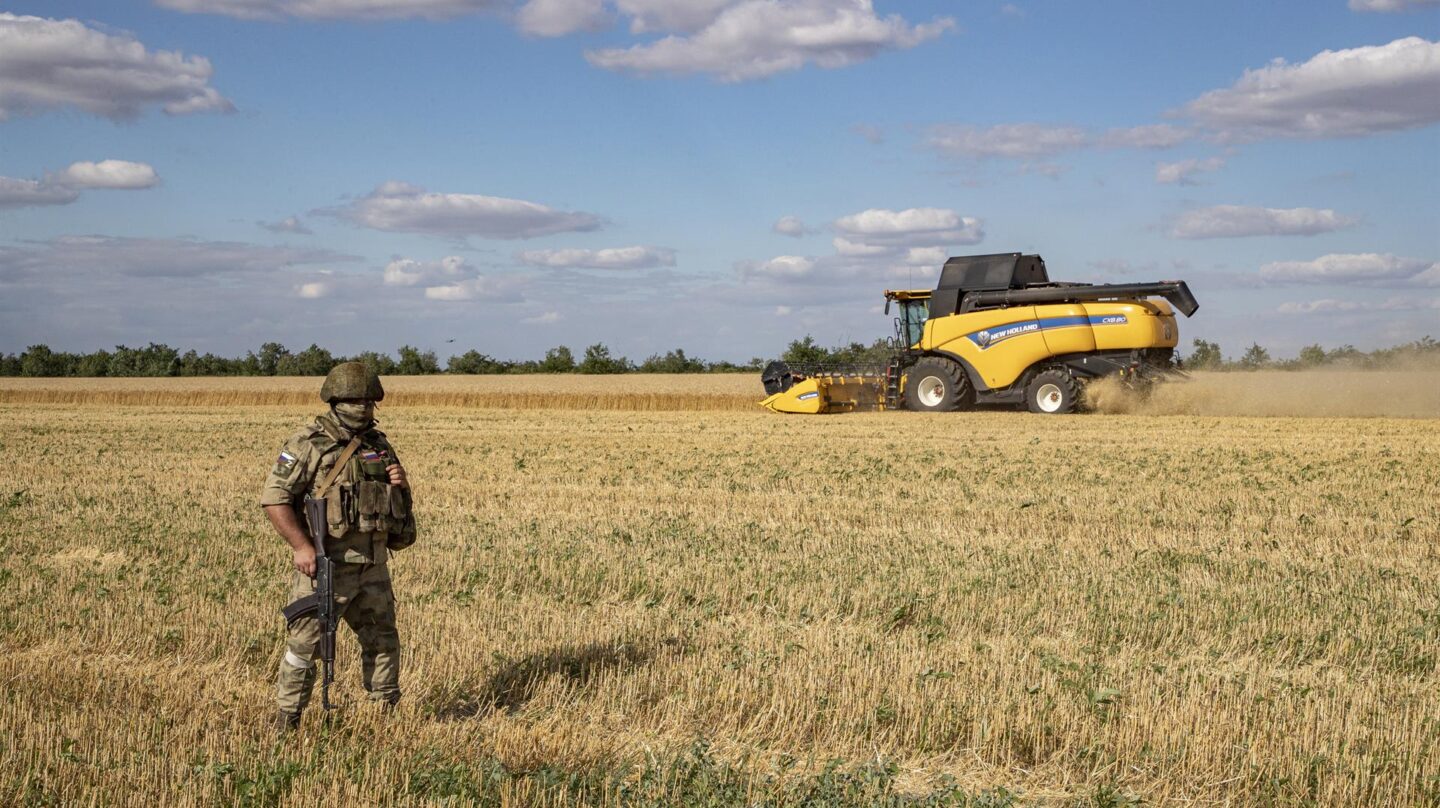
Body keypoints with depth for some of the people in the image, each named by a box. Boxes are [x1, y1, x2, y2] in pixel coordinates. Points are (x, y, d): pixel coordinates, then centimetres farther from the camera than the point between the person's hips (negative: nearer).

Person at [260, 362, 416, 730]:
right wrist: (301, 546, -20)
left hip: (373, 565, 6)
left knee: (382, 640, 15)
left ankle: (387, 712, 28)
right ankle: (286, 721, 10)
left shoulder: (379, 444, 10)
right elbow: (274, 498, -13)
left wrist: (401, 483, -3)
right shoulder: (307, 445, -10)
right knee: (305, 643, -1)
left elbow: (399, 502, 22)